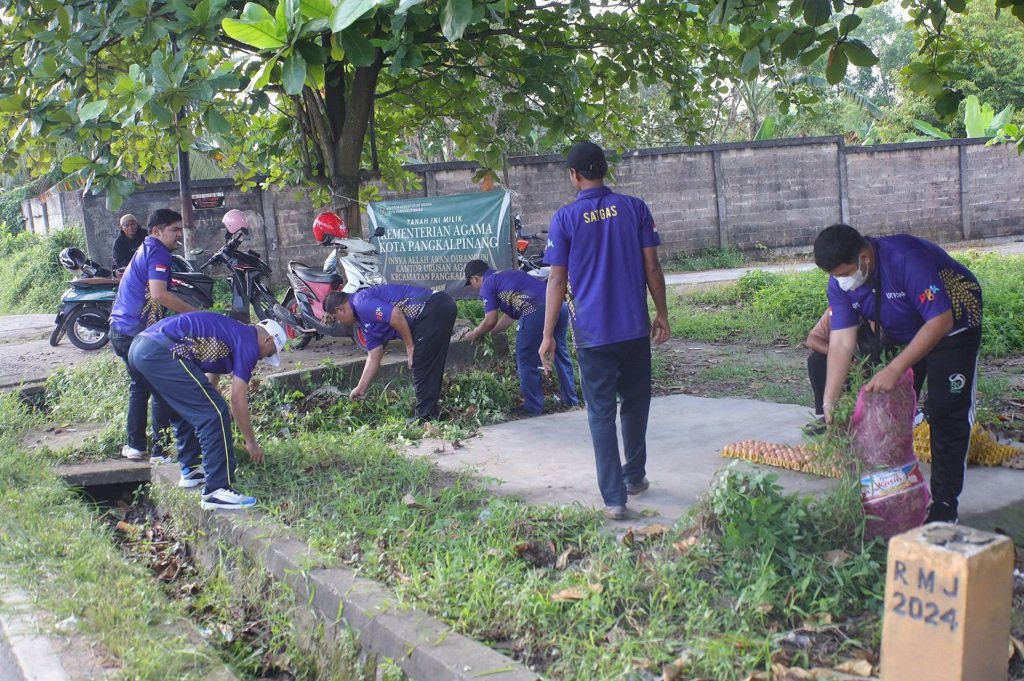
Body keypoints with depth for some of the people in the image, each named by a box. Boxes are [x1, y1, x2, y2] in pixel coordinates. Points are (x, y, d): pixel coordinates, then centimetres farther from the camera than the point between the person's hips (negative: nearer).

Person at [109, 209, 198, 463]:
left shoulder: (144, 249, 18)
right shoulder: (158, 253, -13)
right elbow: (159, 294, -27)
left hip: (121, 329, 10)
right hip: (138, 334, -10)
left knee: (139, 387, 20)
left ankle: (135, 446, 24)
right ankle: (160, 451, -2)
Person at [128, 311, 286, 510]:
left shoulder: (230, 332, 30)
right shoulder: (249, 342, 3)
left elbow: (209, 386, 40)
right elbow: (238, 398, -2)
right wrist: (251, 442, 9)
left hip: (139, 347, 11)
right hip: (162, 352, -10)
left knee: (185, 411, 28)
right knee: (214, 412, -7)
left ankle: (191, 469, 37)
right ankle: (217, 490, -7)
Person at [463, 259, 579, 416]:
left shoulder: (487, 285, 9)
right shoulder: (506, 276, 34)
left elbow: (490, 321, 7)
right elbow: (509, 318, 38)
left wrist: (475, 334, 25)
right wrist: (485, 333, 46)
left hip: (536, 310, -8)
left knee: (526, 360, 8)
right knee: (560, 353, 21)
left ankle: (533, 408, 13)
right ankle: (571, 401, 30)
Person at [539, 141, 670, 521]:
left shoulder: (564, 219, -4)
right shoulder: (635, 209, 0)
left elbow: (557, 280, -5)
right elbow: (652, 267, 0)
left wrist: (548, 335, -2)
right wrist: (662, 314, 11)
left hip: (592, 333, -2)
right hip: (634, 328, 2)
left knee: (601, 414, 3)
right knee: (635, 403, 19)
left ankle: (614, 499, 1)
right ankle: (634, 476, 33)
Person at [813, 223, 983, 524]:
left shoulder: (906, 258, -37)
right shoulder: (840, 284, -18)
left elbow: (941, 321, -36)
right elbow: (841, 343, -19)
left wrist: (895, 369, -41)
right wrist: (829, 403, -26)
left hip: (952, 324, -6)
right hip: (900, 333, 6)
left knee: (947, 413, -10)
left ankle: (944, 504, -3)